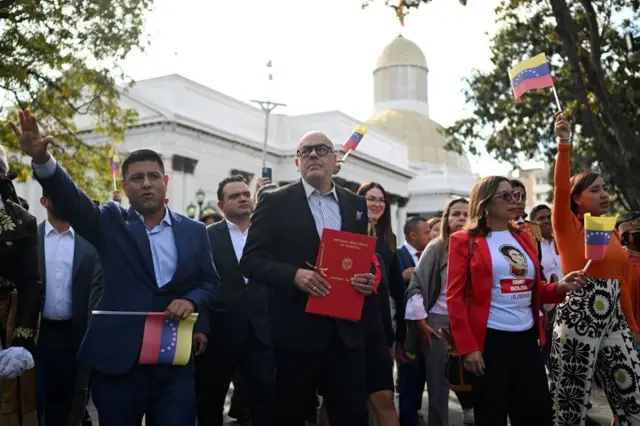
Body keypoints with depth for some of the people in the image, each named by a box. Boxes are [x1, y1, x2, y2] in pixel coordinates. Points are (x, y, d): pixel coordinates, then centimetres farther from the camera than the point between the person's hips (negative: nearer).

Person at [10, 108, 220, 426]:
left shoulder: (194, 231, 6)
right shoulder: (111, 223, 1)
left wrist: (191, 301, -10)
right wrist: (42, 159, -33)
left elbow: (210, 282, 11)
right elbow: (71, 199, -15)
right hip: (116, 360, -1)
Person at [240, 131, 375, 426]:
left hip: (347, 330, 3)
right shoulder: (276, 202, -1)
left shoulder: (356, 204, 11)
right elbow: (251, 260, -5)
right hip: (297, 330, -3)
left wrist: (370, 279, -6)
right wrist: (294, 275, -21)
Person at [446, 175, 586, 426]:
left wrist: (561, 287, -2)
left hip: (527, 339, 6)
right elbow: (455, 298, -8)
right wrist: (467, 348, -14)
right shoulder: (465, 240, -4)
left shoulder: (523, 238, 13)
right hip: (488, 341, -5)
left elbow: (533, 291, 19)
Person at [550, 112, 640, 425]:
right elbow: (561, 189, -22)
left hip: (613, 321, 7)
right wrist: (564, 143, -29)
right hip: (578, 320, -6)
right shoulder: (568, 227, -4)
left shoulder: (611, 231, 14)